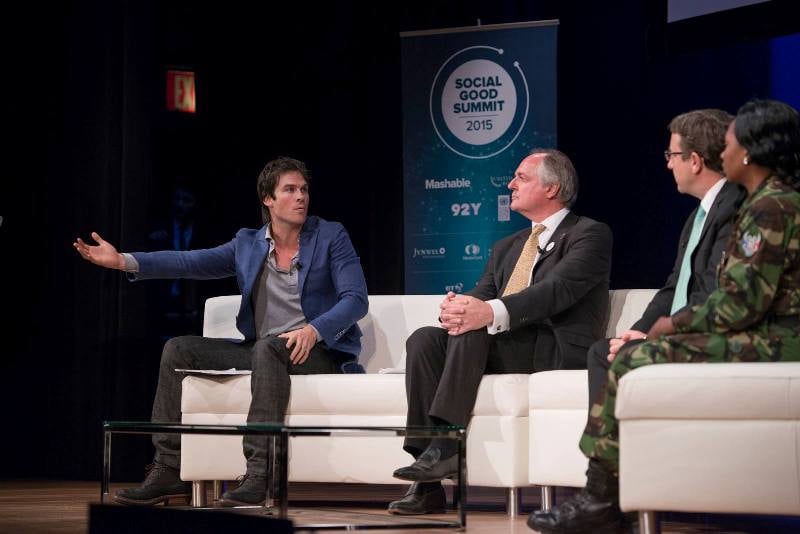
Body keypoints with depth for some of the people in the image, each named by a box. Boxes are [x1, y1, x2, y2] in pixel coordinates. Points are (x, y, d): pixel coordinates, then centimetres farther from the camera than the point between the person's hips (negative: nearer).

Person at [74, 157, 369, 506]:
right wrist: (124, 261, -11)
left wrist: (313, 330, -29)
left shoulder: (331, 237, -2)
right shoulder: (247, 244, 10)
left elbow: (356, 299, -11)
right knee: (179, 350, -5)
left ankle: (259, 474, -43)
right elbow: (190, 262, 2)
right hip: (260, 351, 6)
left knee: (269, 347, -37)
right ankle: (168, 471, -7)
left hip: (320, 350, -6)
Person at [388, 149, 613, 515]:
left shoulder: (591, 234, 0)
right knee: (423, 340, -17)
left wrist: (491, 312, -34)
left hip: (559, 353, -7)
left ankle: (445, 444, -35)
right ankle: (428, 485, -25)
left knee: (474, 325, -30)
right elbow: (482, 295, 12)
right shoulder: (506, 248, 25)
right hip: (504, 350, 7)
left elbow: (558, 289, -18)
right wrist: (456, 307, -16)